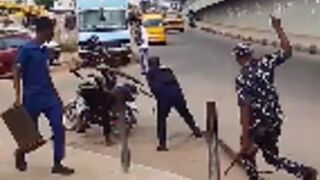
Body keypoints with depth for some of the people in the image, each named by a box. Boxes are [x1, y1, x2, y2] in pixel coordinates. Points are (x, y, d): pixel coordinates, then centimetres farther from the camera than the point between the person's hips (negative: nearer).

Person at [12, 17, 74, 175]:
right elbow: (17, 73, -13)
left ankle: (57, 164, 0)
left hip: (49, 96, 6)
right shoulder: (26, 49, -12)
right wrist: (18, 98, -20)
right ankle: (20, 154, 39)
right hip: (32, 97, -6)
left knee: (58, 127, -6)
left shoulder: (44, 50, 10)